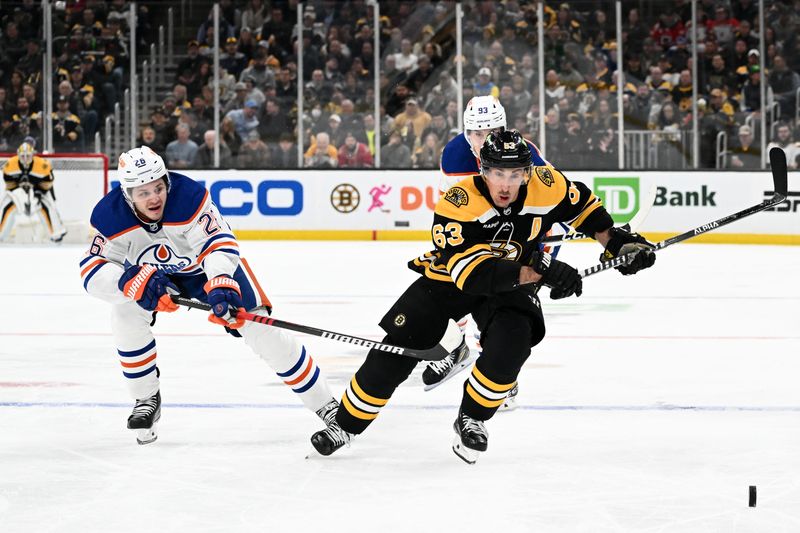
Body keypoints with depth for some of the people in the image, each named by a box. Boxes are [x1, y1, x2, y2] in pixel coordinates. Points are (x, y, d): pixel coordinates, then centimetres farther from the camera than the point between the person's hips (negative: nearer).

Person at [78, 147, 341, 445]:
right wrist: (131, 281, -49)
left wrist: (221, 287, -60)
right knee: (125, 314, -23)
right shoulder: (111, 217, -29)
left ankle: (324, 404, 1)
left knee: (261, 330, -11)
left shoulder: (189, 197, -38)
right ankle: (147, 400, -2)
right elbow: (92, 272, -30)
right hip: (157, 273, 3)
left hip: (213, 265, -3)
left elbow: (219, 246, -42)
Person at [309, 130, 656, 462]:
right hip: (447, 280, -2)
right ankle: (346, 424, 12)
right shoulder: (457, 203, -33)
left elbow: (581, 204, 3)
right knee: (396, 350, -7)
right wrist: (539, 271, -48)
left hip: (514, 285, 2)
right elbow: (474, 272, -41)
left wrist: (618, 242, -2)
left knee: (509, 344, -27)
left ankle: (471, 420, -3)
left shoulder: (546, 186, -21)